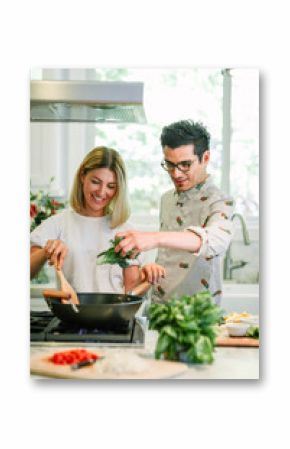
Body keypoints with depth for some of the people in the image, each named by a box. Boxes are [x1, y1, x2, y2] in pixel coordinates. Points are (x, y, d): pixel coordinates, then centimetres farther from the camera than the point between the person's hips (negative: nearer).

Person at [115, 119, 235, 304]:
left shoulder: (219, 203, -7)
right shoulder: (167, 199, 15)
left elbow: (217, 240, -29)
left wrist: (155, 238, -40)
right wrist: (153, 267, 7)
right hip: (158, 305, 5)